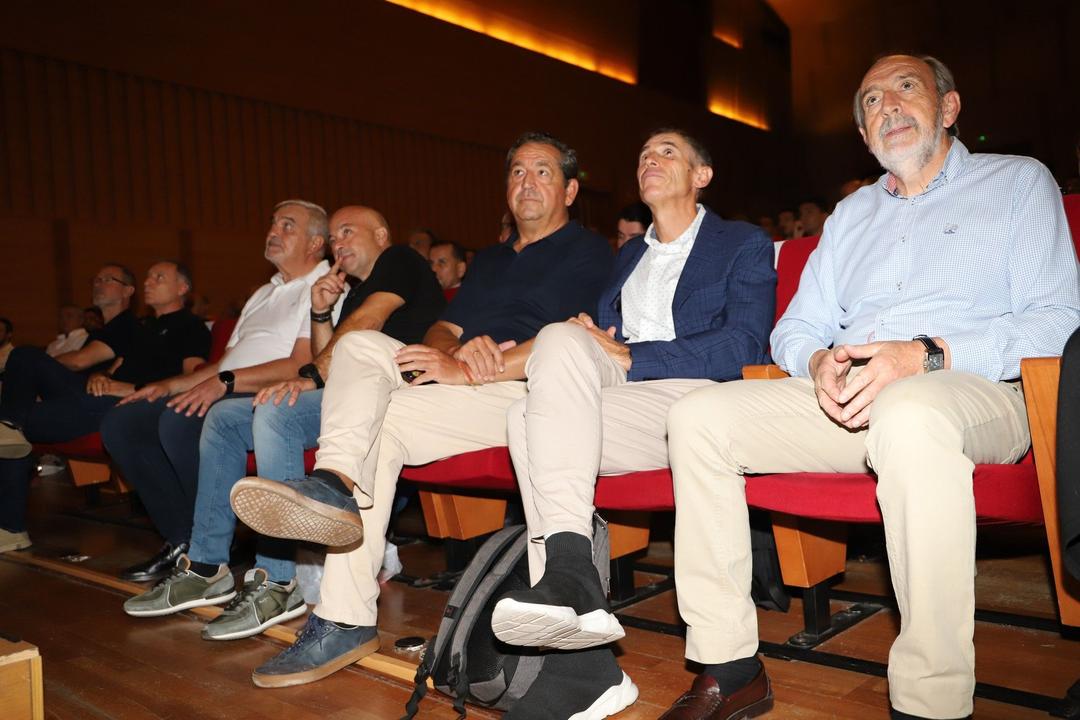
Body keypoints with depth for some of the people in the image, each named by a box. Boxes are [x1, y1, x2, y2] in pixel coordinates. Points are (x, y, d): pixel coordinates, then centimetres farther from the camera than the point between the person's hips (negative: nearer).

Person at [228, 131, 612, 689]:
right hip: (455, 386, 7)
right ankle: (336, 484, -36)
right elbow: (441, 330, 20)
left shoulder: (588, 252, 4)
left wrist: (467, 370, -18)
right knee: (361, 343, -16)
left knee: (382, 419, -26)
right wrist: (458, 347, -7)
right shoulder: (489, 259, 29)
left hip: (525, 393, -7)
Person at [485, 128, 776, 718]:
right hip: (618, 398, 6)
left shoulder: (744, 245, 12)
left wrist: (628, 356, -12)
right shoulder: (629, 254, 33)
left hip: (693, 400, -5)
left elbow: (743, 347, -5)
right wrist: (590, 345, -1)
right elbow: (604, 330, 25)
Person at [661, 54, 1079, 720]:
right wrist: (819, 362, -5)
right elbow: (794, 329, 22)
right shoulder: (851, 214, 28)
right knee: (699, 415, -15)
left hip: (977, 391, -5)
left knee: (908, 414, -40)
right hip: (843, 399, 5)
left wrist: (927, 356, -19)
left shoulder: (1018, 182, 13)